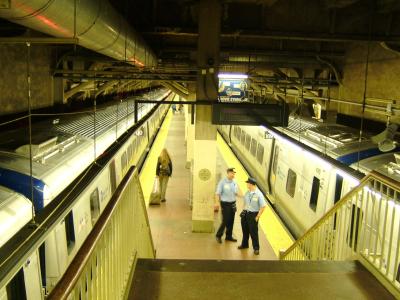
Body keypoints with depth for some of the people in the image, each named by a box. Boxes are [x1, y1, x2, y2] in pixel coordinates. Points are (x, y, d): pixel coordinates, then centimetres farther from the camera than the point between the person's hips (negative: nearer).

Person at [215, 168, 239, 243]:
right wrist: (217, 202, -22)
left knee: (231, 221, 11)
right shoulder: (222, 182, -12)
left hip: (233, 203, 6)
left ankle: (229, 236, 25)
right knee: (225, 221, -5)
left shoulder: (234, 182, 5)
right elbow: (218, 193, -13)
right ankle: (218, 235, 14)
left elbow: (236, 193, 13)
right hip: (225, 204, -6)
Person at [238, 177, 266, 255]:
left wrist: (257, 216, -13)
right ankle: (244, 244, 38)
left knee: (253, 232, 3)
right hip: (245, 213, 6)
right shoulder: (247, 193, 1)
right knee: (245, 230, 18)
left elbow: (263, 206, -15)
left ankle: (256, 248, 20)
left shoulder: (259, 194, -17)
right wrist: (243, 211, 8)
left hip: (253, 215, -6)